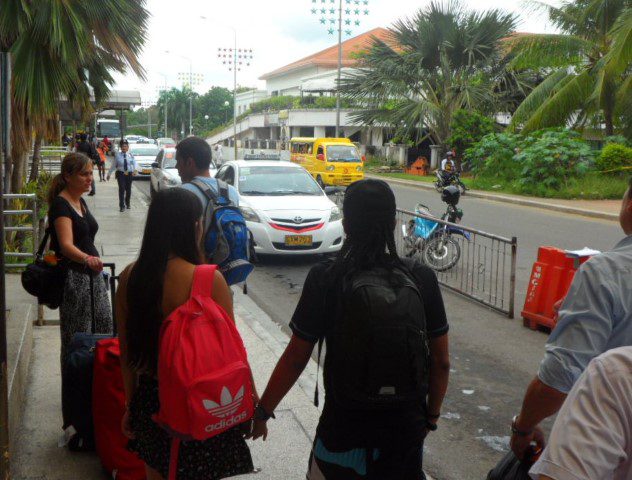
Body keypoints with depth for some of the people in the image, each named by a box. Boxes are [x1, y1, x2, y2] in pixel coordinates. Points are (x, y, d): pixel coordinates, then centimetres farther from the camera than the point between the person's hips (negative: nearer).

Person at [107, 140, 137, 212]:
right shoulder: (117, 155, -2)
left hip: (129, 174, 2)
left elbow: (134, 163, -9)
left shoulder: (130, 155, 0)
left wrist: (135, 170, -29)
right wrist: (109, 173, 8)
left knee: (128, 189, 11)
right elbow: (113, 165, 5)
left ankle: (127, 203, 33)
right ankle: (122, 206, -4)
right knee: (122, 189, -11)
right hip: (121, 173, -2)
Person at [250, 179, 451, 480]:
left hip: (343, 431, -2)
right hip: (407, 430, 2)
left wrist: (263, 411, 3)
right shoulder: (422, 280, -9)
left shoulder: (324, 280, -16)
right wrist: (432, 416, 13)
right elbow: (441, 362, -3)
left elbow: (295, 359, -11)